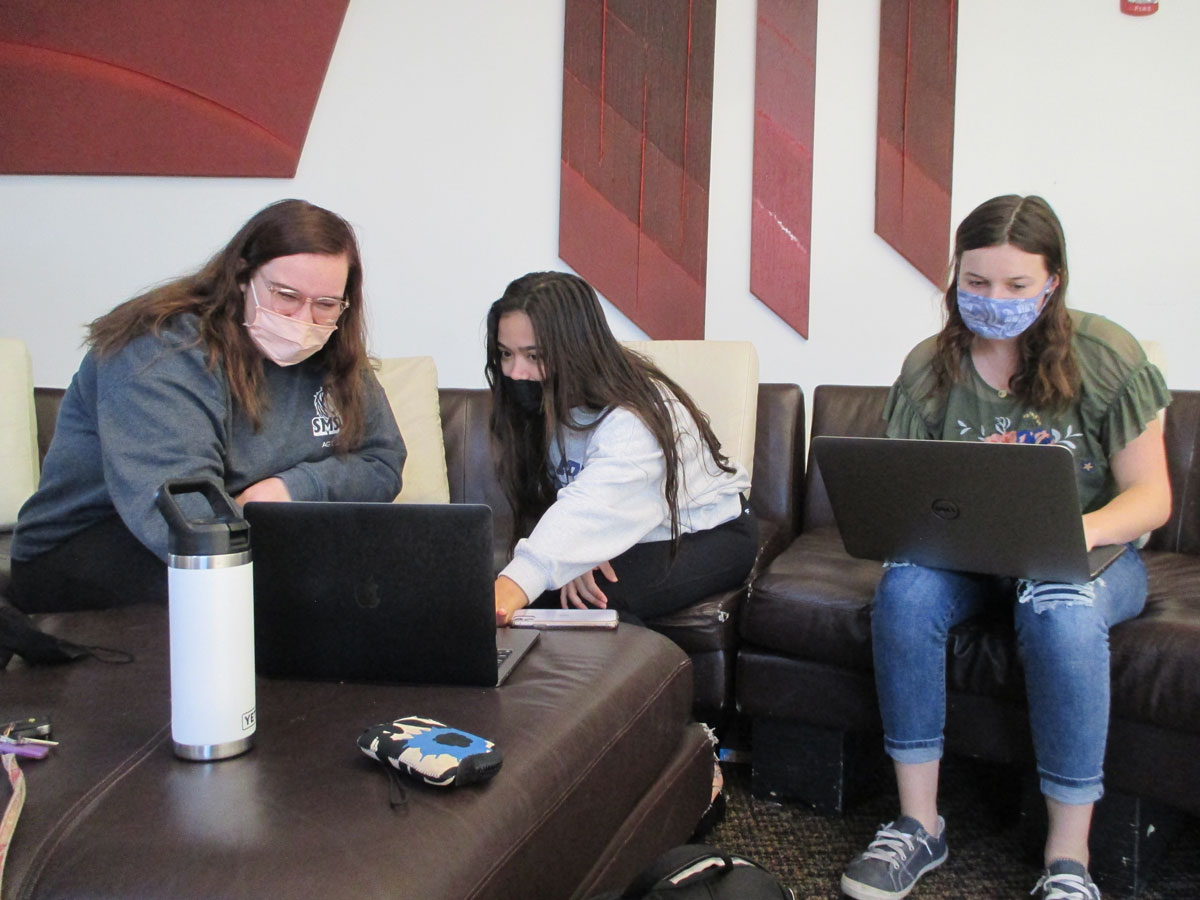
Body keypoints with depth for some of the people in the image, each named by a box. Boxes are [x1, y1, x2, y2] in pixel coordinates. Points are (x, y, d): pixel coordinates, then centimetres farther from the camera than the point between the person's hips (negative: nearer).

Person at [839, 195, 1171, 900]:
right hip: (969, 554, 3)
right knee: (904, 587, -30)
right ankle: (920, 825, -18)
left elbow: (1151, 496, -9)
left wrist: (1078, 531, -30)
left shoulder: (1106, 355, -9)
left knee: (1059, 609, -37)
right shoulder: (930, 368, 0)